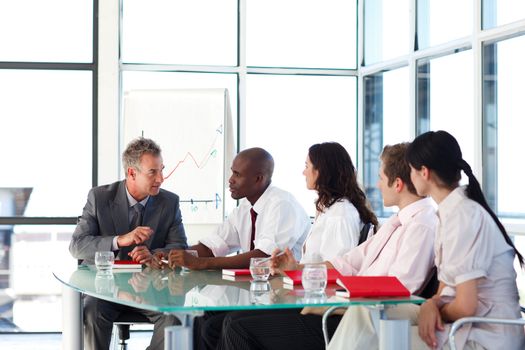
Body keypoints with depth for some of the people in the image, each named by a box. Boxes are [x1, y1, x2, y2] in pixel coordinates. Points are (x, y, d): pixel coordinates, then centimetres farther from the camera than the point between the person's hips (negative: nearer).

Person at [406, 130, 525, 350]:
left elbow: (465, 306, -21)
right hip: (471, 325, 7)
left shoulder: (462, 216, -18)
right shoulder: (451, 211, 7)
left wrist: (434, 310, -2)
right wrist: (431, 304, -8)